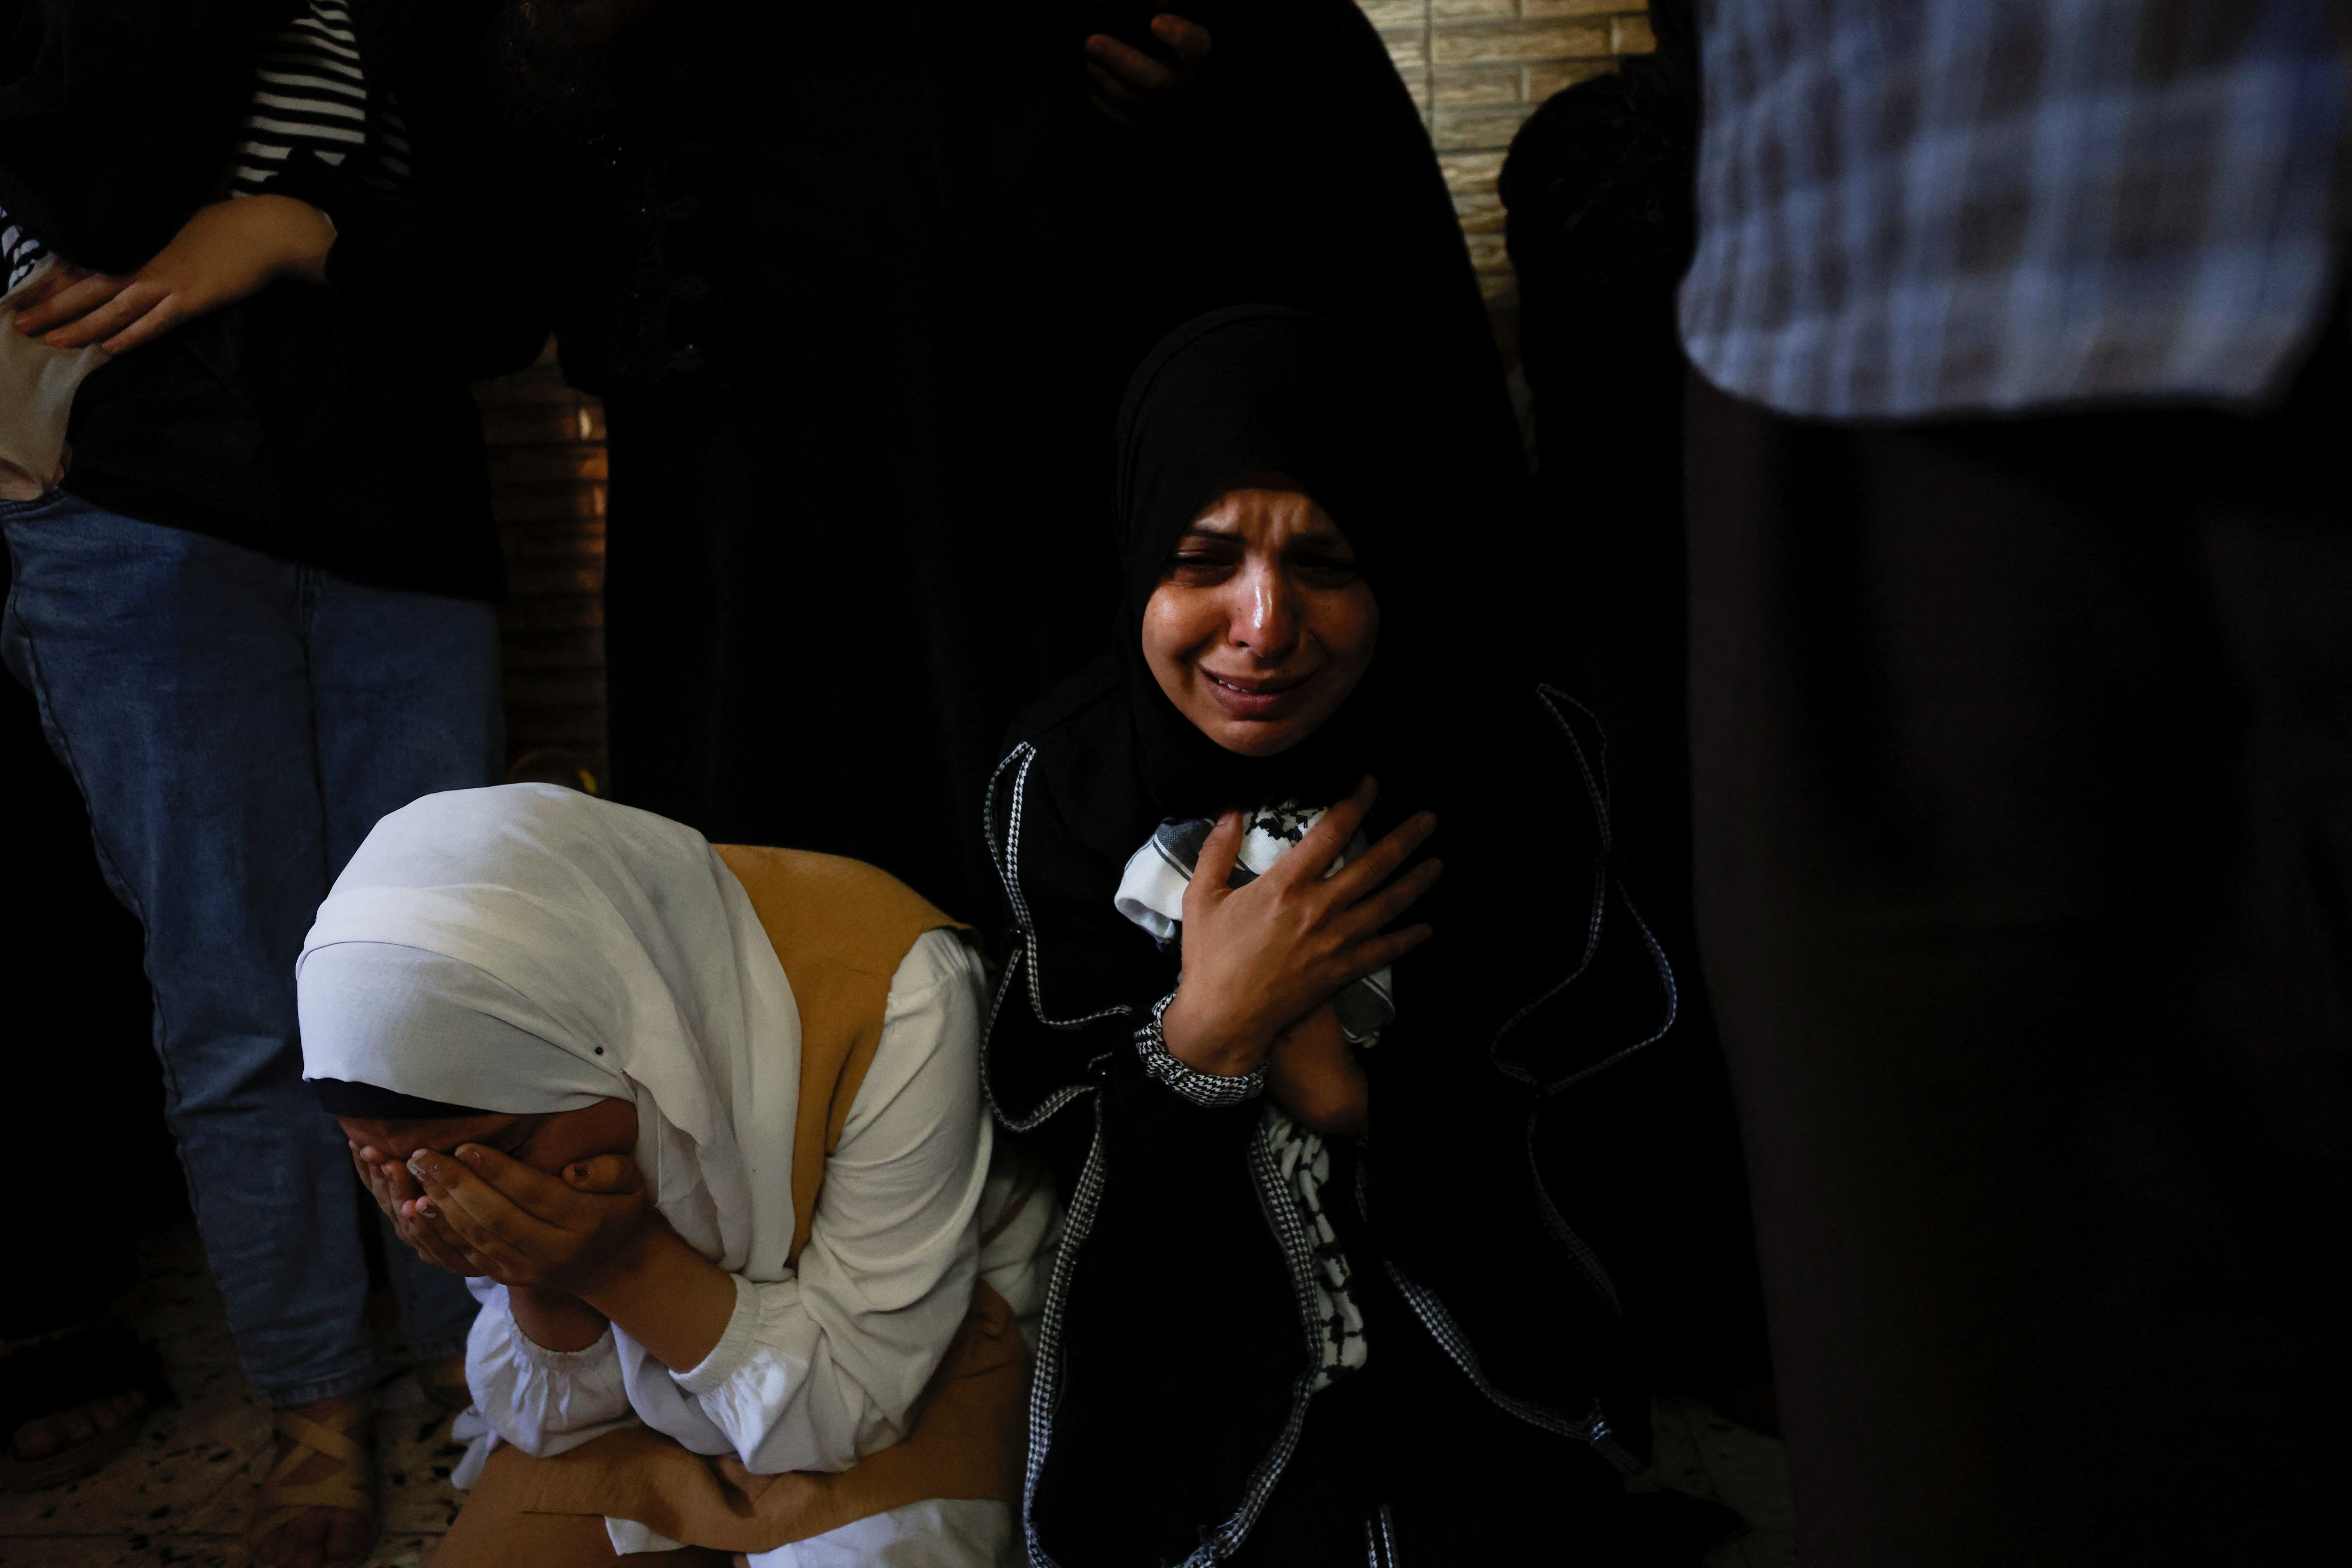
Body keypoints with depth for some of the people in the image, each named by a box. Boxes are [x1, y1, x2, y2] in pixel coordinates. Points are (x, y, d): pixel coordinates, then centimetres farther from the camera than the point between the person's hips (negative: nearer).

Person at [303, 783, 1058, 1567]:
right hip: (649, 1392, 4)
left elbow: (859, 1405, -22)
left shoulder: (894, 1004, -33)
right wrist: (539, 1278, -28)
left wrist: (628, 1267, -34)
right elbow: (561, 1418, -8)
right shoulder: (487, 1051, -19)